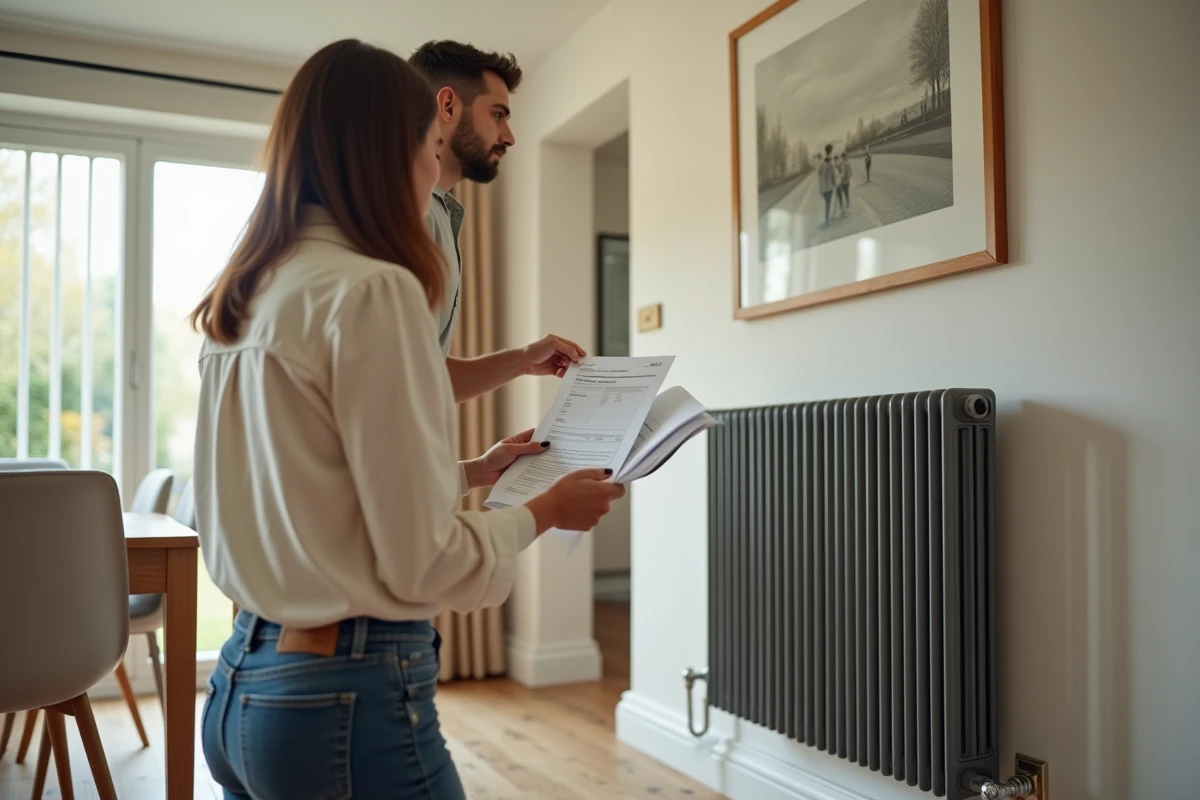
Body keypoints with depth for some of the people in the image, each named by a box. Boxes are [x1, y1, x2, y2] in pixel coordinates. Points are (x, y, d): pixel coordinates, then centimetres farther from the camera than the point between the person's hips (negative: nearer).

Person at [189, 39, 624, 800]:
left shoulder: (245, 297, 7)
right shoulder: (372, 289, -19)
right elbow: (424, 561, -18)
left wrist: (475, 470, 18)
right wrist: (548, 509, -2)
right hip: (347, 698, -8)